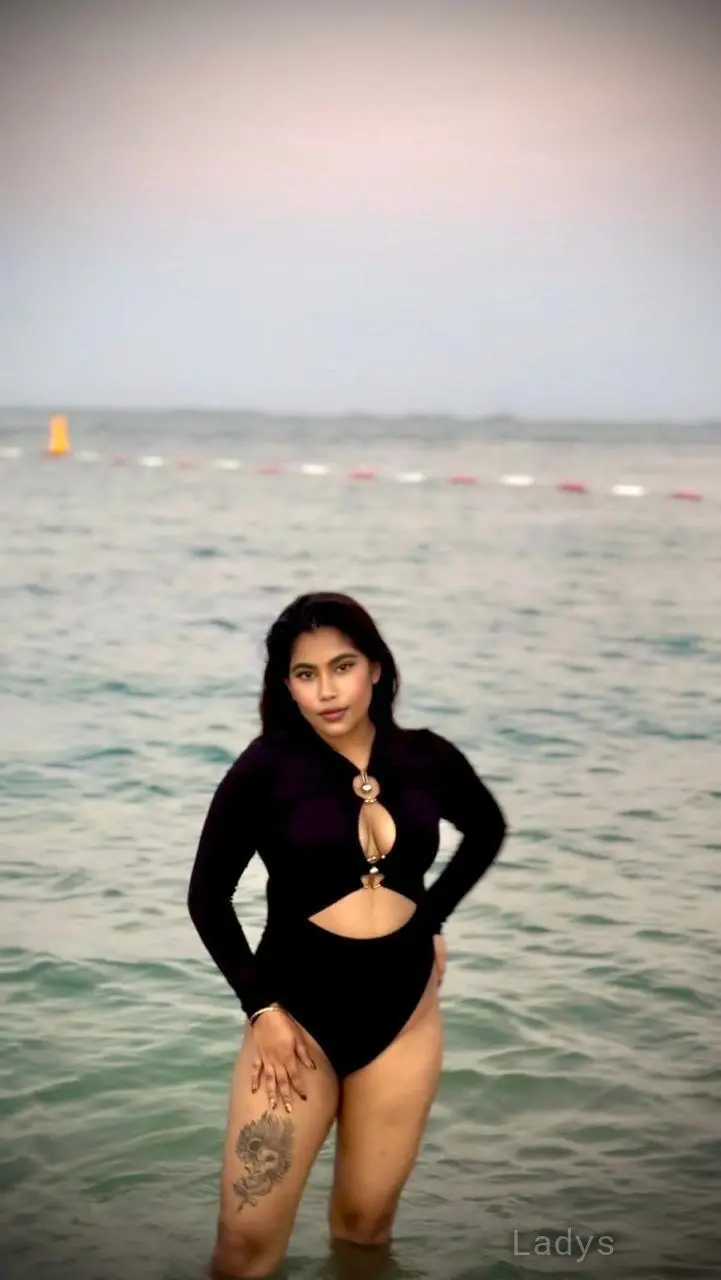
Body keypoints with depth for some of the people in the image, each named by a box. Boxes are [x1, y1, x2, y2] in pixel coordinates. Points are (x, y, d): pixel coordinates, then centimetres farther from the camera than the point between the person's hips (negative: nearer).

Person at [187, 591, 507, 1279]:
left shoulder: (426, 757, -1)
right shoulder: (266, 768, -11)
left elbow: (487, 828, 20)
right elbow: (208, 897, -3)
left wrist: (432, 917, 11)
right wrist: (261, 1007, -8)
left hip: (402, 1007, 3)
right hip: (298, 1006, -3)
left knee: (365, 1225, 12)